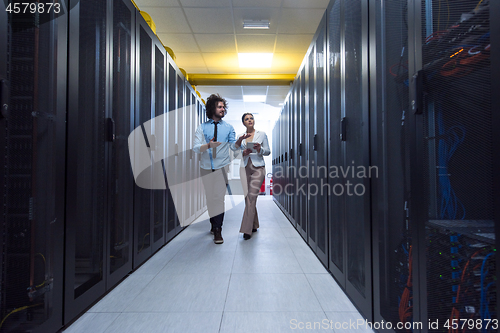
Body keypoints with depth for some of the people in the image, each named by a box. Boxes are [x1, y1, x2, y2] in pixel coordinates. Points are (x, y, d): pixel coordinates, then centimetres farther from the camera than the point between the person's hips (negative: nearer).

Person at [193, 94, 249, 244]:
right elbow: (195, 148, -7)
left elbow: (233, 147, 4)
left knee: (218, 197, -7)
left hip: (222, 166, -1)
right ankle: (213, 223, 28)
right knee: (210, 197, 10)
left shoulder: (228, 127, 7)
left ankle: (218, 230, -1)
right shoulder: (202, 127, 3)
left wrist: (239, 141, -18)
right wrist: (208, 145, -26)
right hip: (206, 167, 1)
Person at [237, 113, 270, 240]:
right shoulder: (241, 137, 11)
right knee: (248, 197, 6)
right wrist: (244, 153, -8)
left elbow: (268, 151, 4)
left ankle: (247, 229, -11)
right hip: (245, 168, 4)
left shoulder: (262, 134, 4)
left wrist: (259, 149, -16)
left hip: (258, 168, -3)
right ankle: (254, 225, 22)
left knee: (252, 196, -13)